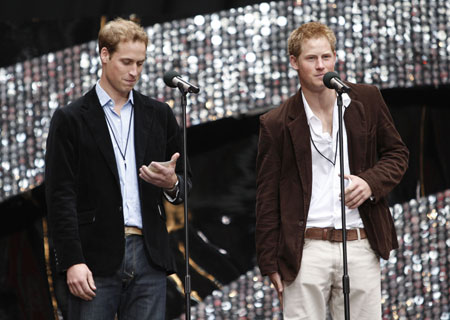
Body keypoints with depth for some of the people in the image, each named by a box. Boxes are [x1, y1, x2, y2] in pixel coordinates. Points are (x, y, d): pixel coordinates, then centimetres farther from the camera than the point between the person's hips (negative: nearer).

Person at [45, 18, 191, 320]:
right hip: (96, 258, -3)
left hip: (149, 257, 3)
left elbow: (184, 184, 18)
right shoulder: (71, 119, 3)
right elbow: (60, 196, -3)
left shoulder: (159, 115, 14)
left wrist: (171, 183, -7)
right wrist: (72, 261, -11)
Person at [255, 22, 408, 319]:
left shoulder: (367, 100, 8)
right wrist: (270, 263, 3)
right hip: (306, 249, -2)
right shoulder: (276, 124, 3)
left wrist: (371, 182, -5)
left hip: (360, 247, 2)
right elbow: (267, 199, 6)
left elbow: (397, 152, 17)